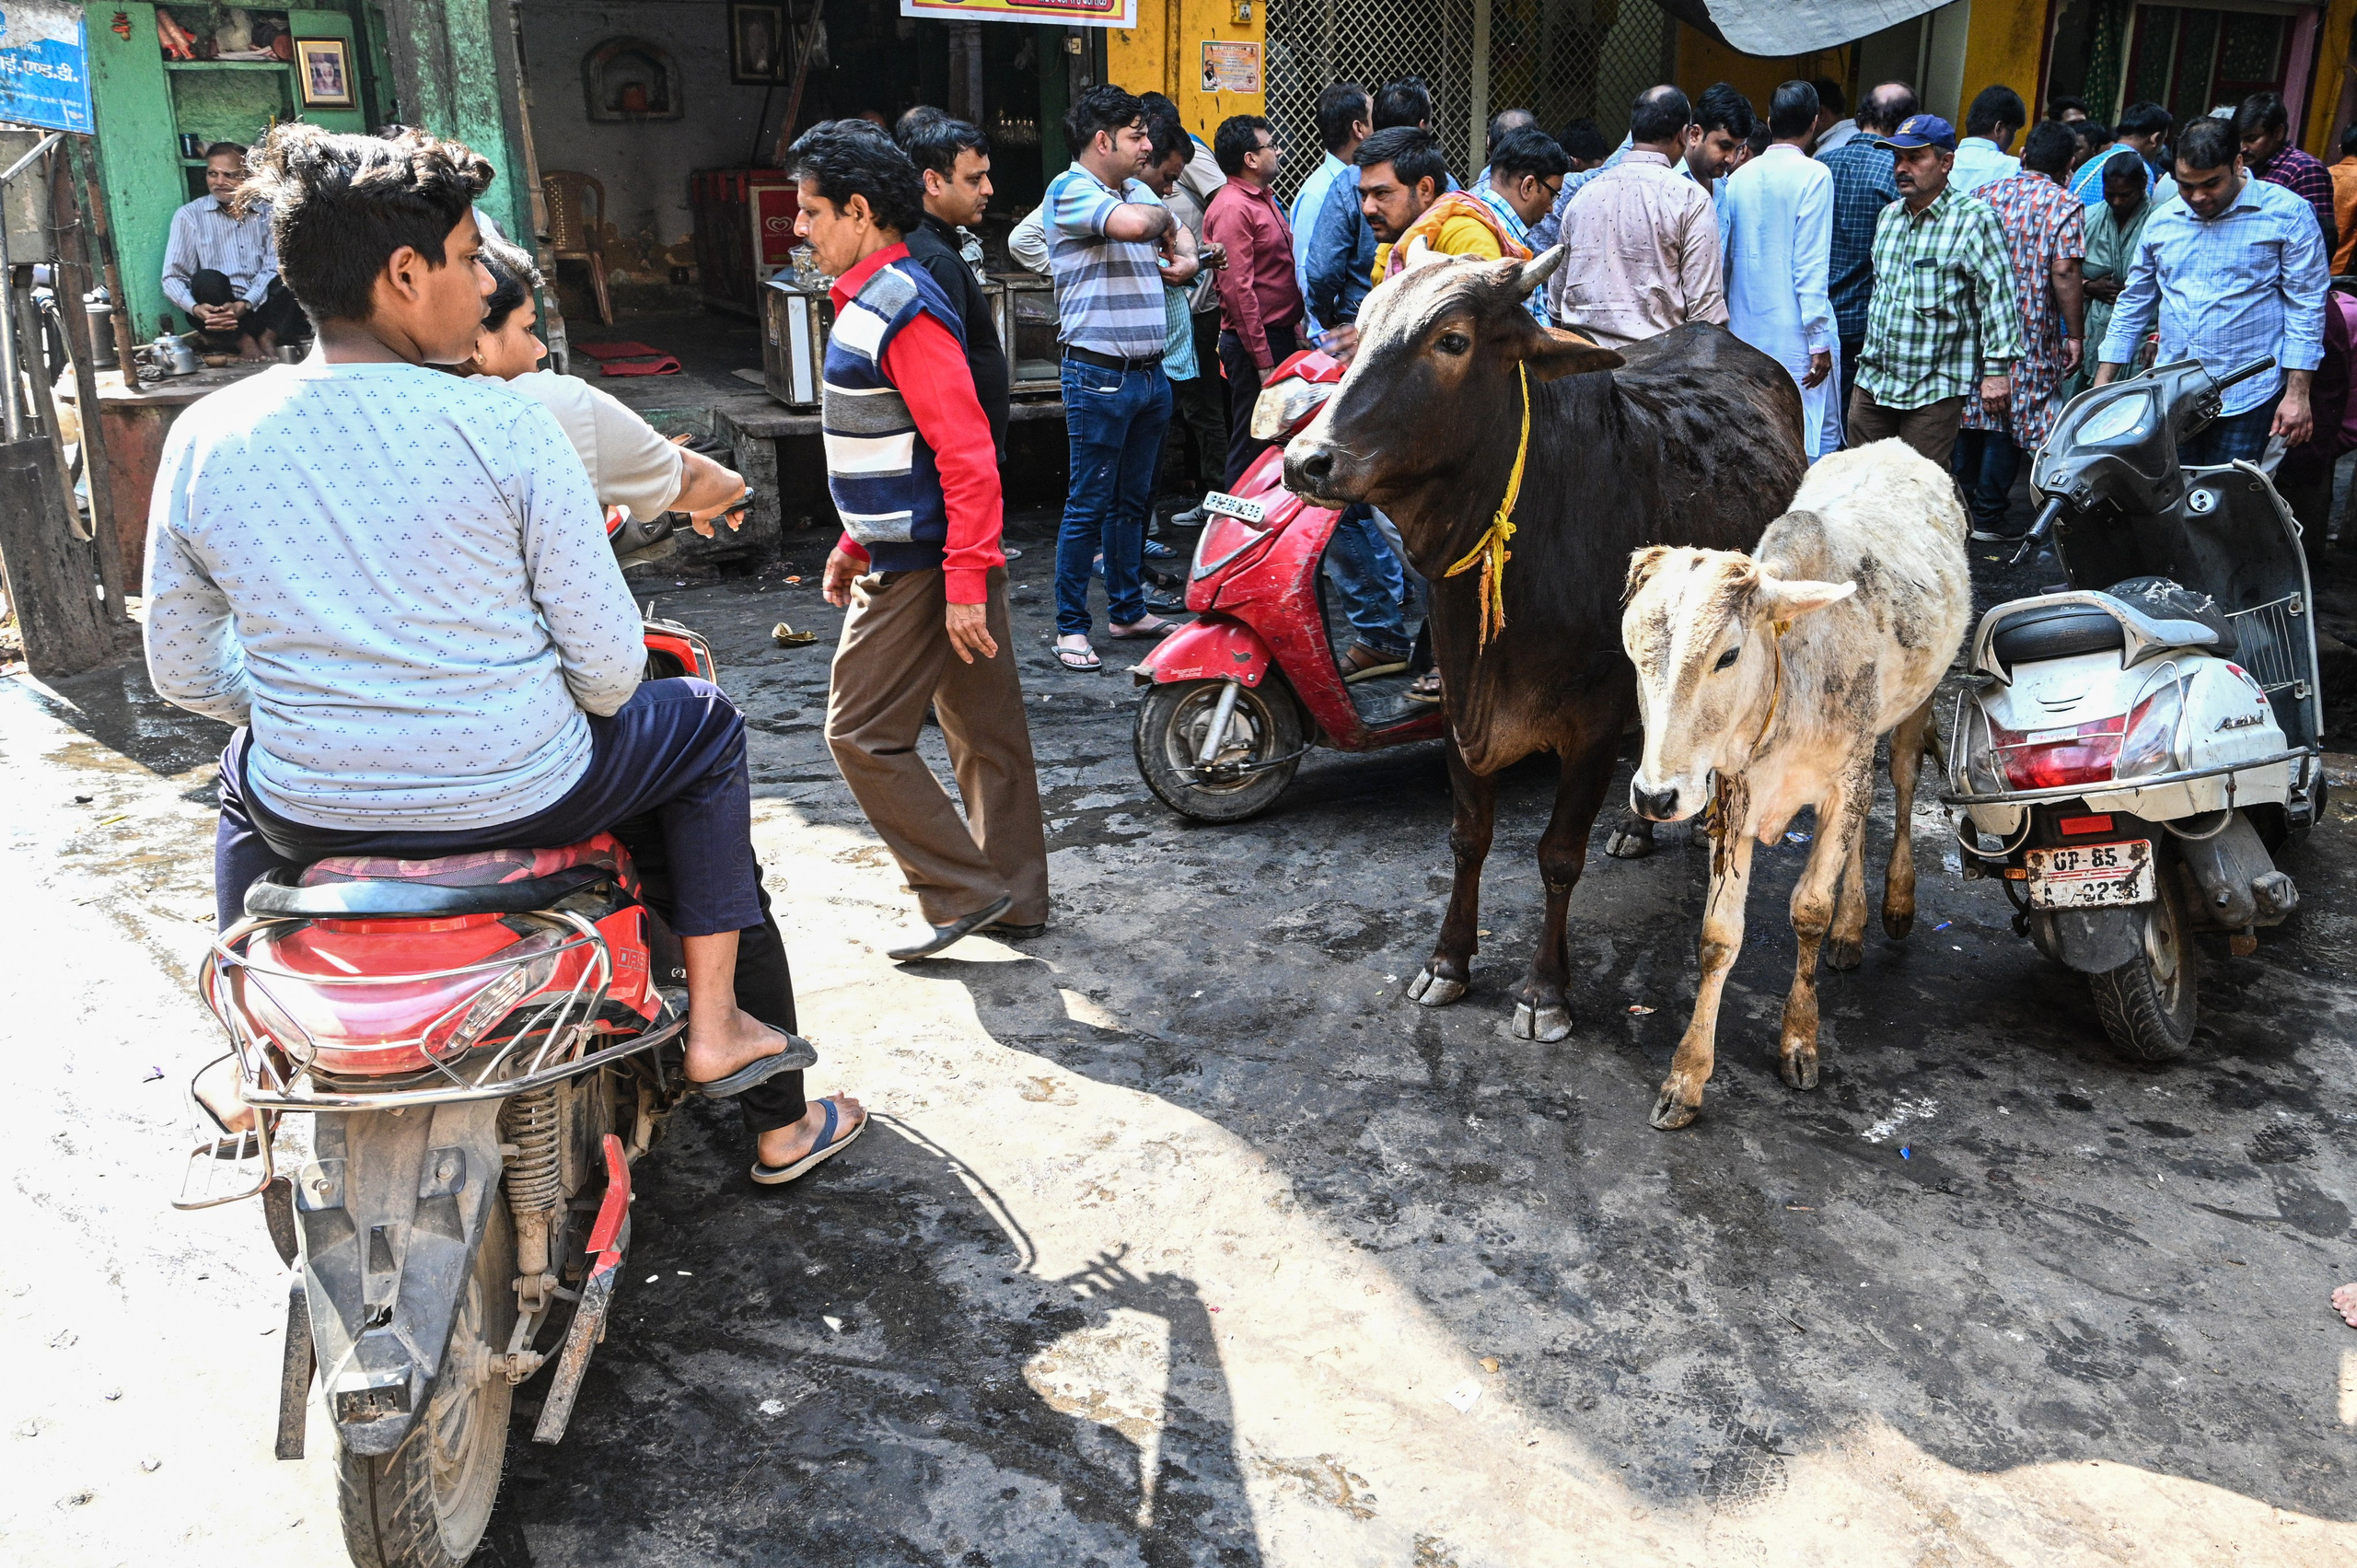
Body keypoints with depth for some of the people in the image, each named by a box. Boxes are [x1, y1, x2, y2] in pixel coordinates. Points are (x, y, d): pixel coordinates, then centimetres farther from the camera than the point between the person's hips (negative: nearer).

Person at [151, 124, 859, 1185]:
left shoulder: (202, 438, -4)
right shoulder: (508, 429, -14)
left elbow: (183, 672, 5)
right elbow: (609, 664, -12)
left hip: (308, 813, 4)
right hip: (518, 797, -3)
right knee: (703, 730, 25)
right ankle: (716, 1024, 22)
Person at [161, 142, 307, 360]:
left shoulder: (266, 213, 7)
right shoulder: (189, 216, 2)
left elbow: (273, 268, -4)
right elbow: (172, 278, -2)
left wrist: (244, 305, -22)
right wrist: (195, 308, -25)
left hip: (263, 309, 1)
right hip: (216, 315, -1)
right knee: (208, 279, -32)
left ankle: (267, 340, -17)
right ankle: (245, 343, -16)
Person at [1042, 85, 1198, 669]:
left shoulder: (1138, 190, 15)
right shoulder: (1070, 190, -10)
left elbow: (1179, 234, 31)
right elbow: (1129, 224, -28)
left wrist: (1185, 258, 6)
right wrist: (1161, 213, -5)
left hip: (1151, 373, 8)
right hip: (1100, 374, -8)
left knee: (1134, 500, 15)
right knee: (1089, 504, -3)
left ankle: (1127, 610, 26)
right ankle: (1071, 626, 4)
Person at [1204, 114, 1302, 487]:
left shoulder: (1265, 200, 17)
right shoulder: (1233, 208, -15)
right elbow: (1237, 289, -21)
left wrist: (1295, 331, 19)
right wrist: (1263, 361, -22)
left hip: (1281, 337, 10)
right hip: (1256, 344, -10)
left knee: (1279, 441, 14)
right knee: (1253, 446, -5)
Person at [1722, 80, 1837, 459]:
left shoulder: (1740, 177, 9)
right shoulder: (1813, 175, -7)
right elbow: (1811, 264, -12)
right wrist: (1820, 339, -10)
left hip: (1745, 332, 6)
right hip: (1793, 334, -6)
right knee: (1816, 441, -2)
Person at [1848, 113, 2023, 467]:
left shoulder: (1973, 219, -9)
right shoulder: (1889, 216, 12)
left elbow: (1998, 296, -11)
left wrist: (1997, 368, -15)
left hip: (1935, 388, -6)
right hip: (1872, 381, 6)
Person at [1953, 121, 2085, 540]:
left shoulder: (1985, 194, 6)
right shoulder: (2065, 206, -7)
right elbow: (2064, 273, -15)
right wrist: (2075, 334, -9)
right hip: (2031, 332, -4)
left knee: (1973, 409, 16)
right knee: (2011, 418, 2)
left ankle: (1965, 501, 24)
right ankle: (1986, 515, 5)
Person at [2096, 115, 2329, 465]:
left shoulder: (2287, 214, -4)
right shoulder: (2162, 221, 8)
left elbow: (2306, 306, -4)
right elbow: (2134, 304, 15)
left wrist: (2297, 393, -10)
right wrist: (2102, 384, 11)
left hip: (2247, 400, -4)